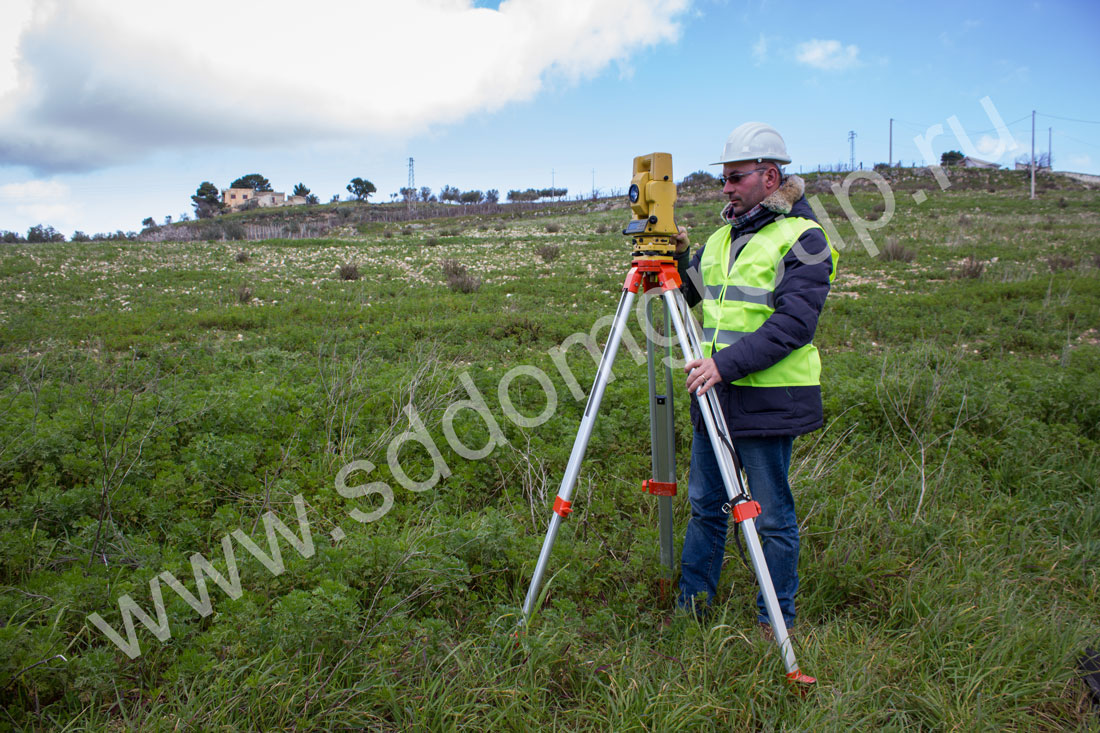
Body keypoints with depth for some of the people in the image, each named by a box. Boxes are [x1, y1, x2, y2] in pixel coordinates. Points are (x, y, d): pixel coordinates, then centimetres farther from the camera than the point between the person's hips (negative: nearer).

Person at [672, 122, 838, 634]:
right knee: (704, 504, 16)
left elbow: (794, 324, -20)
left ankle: (776, 625, 21)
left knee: (772, 517, 5)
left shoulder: (802, 239, -10)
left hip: (768, 399, -7)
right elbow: (690, 295, 19)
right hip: (714, 394, 7)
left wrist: (726, 363, -27)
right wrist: (678, 258, -1)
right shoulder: (723, 235, 14)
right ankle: (691, 603, 31)